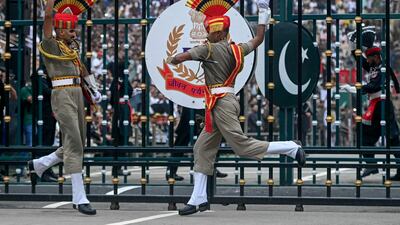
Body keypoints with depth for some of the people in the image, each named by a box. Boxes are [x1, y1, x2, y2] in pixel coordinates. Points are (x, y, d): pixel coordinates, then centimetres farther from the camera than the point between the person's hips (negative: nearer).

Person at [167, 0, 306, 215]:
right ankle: (198, 199, 9)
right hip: (225, 102, 10)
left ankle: (291, 148, -7)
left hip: (222, 103, -10)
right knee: (203, 149, 9)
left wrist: (171, 59, 9)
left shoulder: (209, 49, -9)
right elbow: (258, 40, 25)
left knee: (242, 145, -11)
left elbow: (180, 57, -13)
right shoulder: (236, 49, 12)